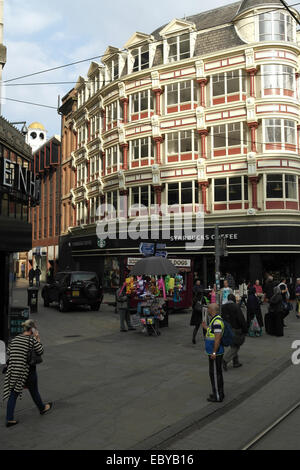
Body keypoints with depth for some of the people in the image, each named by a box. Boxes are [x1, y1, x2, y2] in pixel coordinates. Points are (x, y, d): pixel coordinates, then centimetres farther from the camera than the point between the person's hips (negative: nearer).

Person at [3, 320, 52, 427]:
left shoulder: (15, 338, 6)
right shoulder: (32, 339, -12)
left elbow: (8, 352, 11)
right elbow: (40, 352, -7)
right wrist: (38, 339, -3)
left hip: (13, 370, 5)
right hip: (27, 370, -5)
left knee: (13, 394, 8)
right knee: (34, 391, 15)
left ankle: (9, 419, 5)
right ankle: (42, 408, 36)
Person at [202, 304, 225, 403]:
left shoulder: (217, 321, -22)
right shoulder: (215, 319, 10)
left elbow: (218, 338, -26)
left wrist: (214, 353, -24)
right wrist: (206, 327, 28)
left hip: (215, 353, -10)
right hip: (214, 352, 10)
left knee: (215, 374, -1)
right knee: (217, 373, 18)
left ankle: (218, 396, 9)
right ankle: (219, 393, 29)